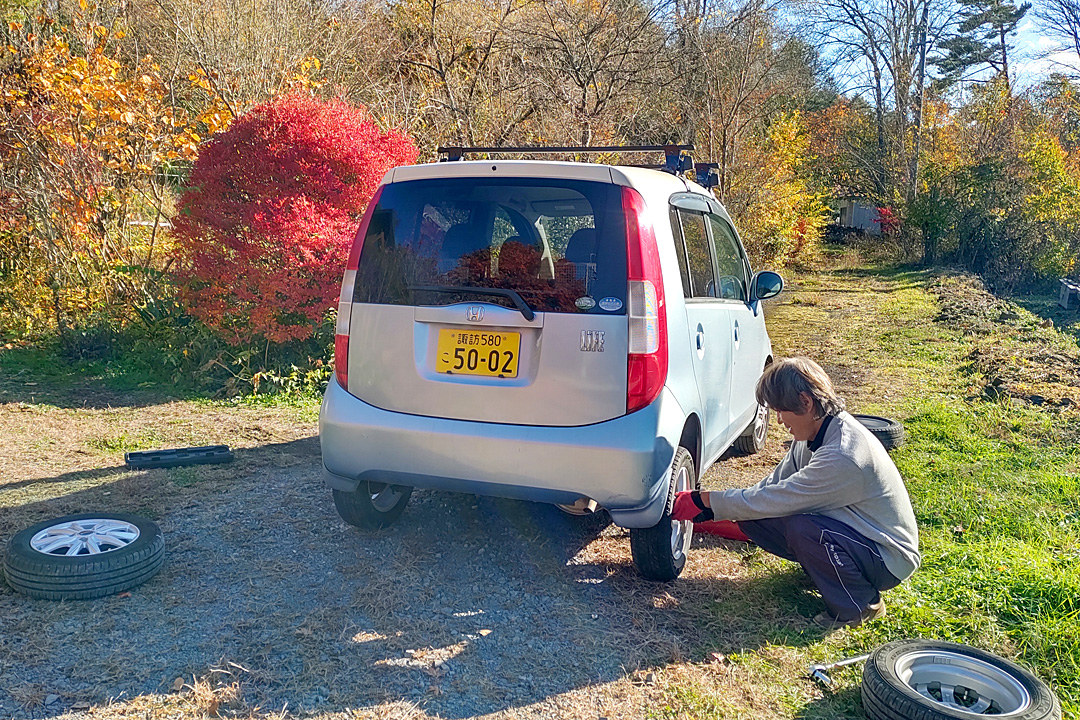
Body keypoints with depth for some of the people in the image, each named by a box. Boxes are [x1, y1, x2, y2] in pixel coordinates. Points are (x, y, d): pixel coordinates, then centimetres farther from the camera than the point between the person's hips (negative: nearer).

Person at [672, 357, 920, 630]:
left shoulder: (842, 456, -32)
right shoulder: (814, 435, -4)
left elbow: (771, 500, -29)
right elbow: (772, 486, -1)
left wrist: (702, 501, -20)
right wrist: (707, 510, -10)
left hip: (889, 557, -7)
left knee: (802, 528, -35)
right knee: (751, 519, -9)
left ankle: (861, 605, -10)